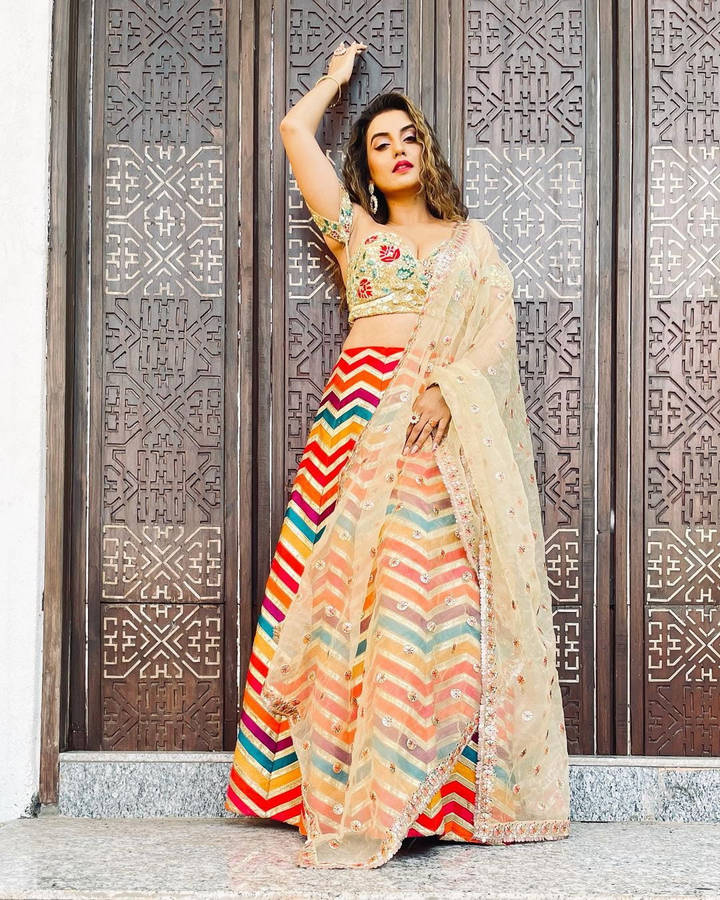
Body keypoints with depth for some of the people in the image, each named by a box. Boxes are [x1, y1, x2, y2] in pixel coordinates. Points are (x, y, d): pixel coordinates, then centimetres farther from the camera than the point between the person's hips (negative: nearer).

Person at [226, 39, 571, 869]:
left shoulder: (471, 239, 21)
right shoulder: (353, 232, 21)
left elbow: (495, 328, 6)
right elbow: (294, 130, 17)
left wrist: (449, 385, -11)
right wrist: (338, 76, 33)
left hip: (448, 421, 0)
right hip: (364, 411, 1)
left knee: (429, 591, -10)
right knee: (354, 588, -9)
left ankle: (415, 795, -8)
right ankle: (350, 794, -6)